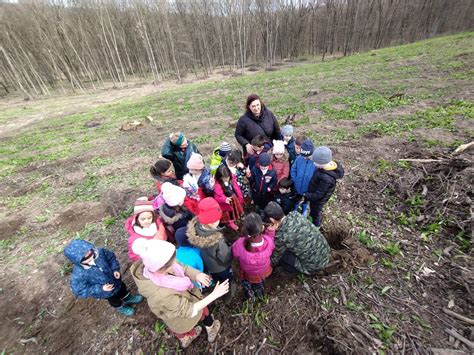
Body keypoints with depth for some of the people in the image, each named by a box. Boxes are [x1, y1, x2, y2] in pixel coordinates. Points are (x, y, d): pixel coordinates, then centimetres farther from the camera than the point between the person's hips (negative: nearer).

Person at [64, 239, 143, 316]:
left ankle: (128, 298, 64)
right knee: (114, 300, 28)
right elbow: (80, 291, -25)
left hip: (115, 280, 3)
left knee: (122, 287, 31)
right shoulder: (79, 274, -38)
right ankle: (120, 307, 62)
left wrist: (115, 269, -20)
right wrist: (100, 289, -31)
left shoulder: (99, 252, -30)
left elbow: (111, 257, -9)